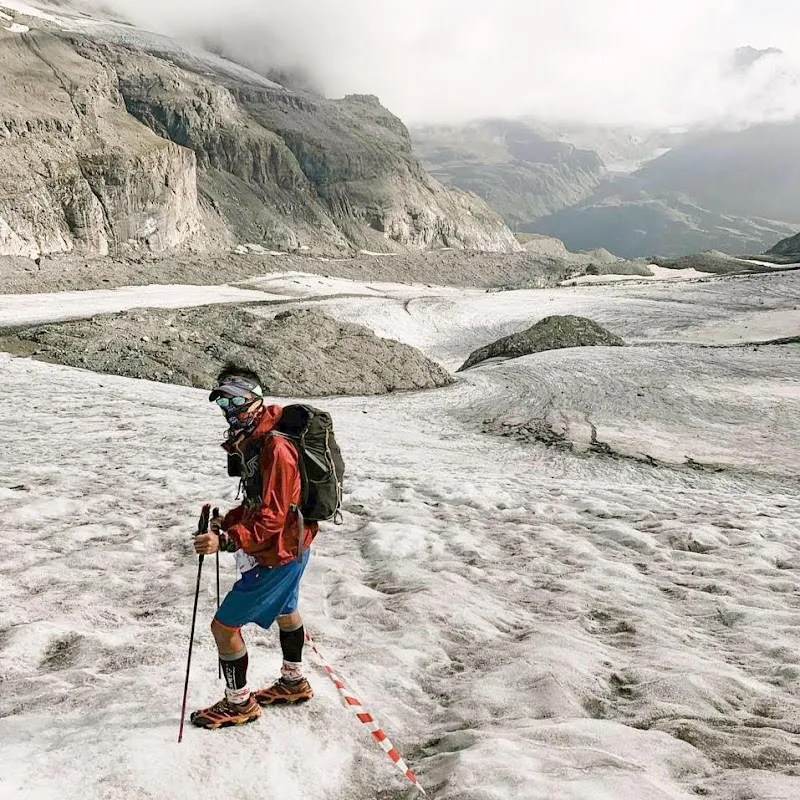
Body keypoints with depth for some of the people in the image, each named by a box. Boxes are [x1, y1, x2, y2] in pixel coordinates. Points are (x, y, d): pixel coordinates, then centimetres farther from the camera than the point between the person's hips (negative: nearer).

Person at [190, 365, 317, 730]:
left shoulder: (275, 448, -28)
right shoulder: (251, 442, 3)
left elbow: (270, 518, -31)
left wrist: (226, 540, -39)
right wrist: (227, 521, 3)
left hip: (277, 555, -10)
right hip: (292, 547, 10)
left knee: (224, 625, -1)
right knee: (285, 611, 29)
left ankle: (239, 703, 18)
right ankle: (293, 682, 51)